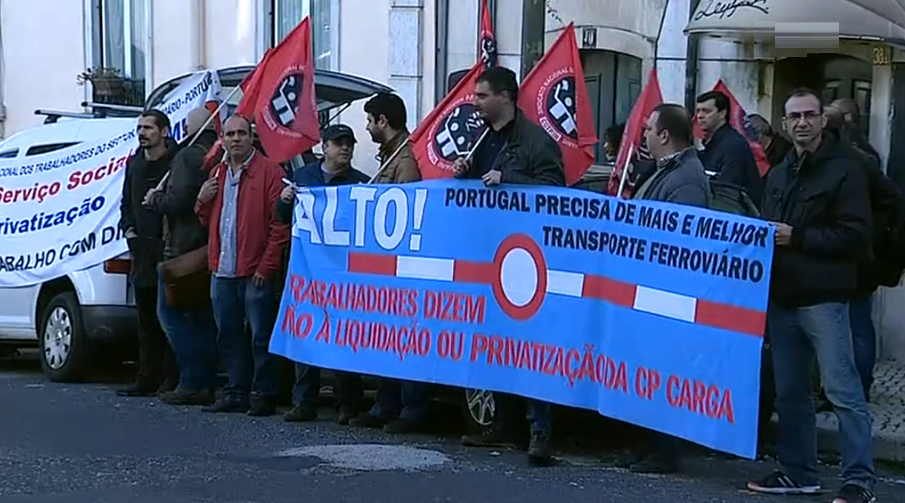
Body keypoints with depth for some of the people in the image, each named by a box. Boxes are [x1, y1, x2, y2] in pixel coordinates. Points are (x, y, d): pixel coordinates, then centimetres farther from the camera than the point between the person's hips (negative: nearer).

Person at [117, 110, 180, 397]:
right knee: (146, 318, 10)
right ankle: (147, 379, 16)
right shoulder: (134, 164, 16)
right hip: (142, 249, 7)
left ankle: (172, 379, 0)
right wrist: (129, 229, 11)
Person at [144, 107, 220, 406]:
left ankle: (193, 381, -9)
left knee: (170, 311, -3)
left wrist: (155, 200, 1)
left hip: (185, 247, -8)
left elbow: (177, 200, -19)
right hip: (211, 247, 8)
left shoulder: (188, 156, -11)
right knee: (203, 317, 11)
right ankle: (207, 384, 11)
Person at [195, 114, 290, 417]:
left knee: (261, 337, -2)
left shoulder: (269, 172, -5)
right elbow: (208, 220, 24)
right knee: (229, 337, 12)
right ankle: (236, 393, 20)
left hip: (255, 272, -7)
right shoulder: (217, 174, 17)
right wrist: (202, 200, 3)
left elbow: (280, 223, -11)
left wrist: (267, 265, -15)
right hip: (222, 270, 7)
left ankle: (264, 396, 4)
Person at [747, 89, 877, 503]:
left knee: (842, 390, -8)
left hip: (823, 298, -7)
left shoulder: (844, 171, -3)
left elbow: (856, 236, -11)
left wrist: (797, 237, -15)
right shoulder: (778, 175, 19)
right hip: (781, 297, 7)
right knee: (790, 392, 11)